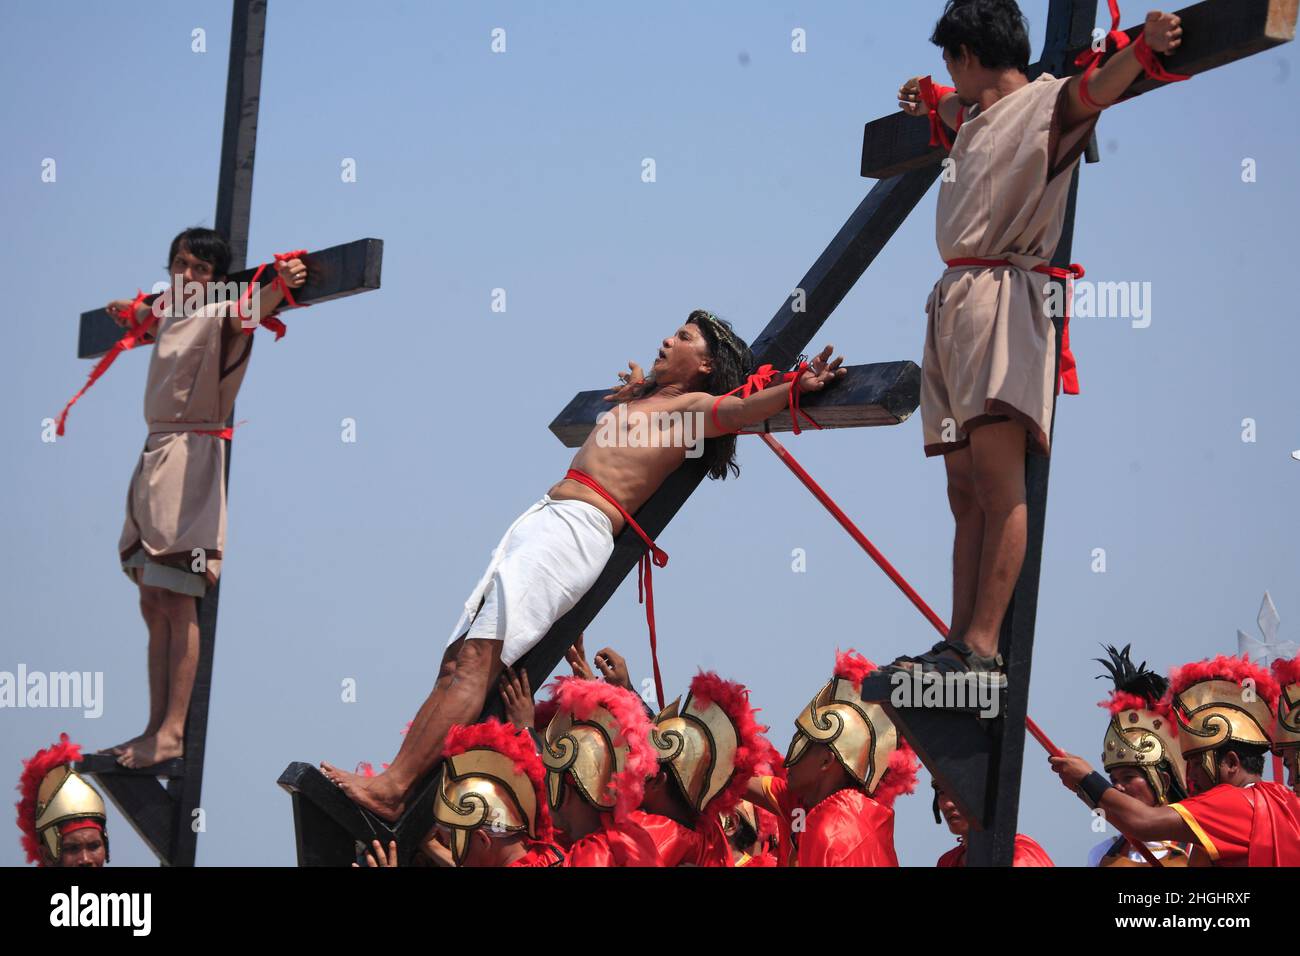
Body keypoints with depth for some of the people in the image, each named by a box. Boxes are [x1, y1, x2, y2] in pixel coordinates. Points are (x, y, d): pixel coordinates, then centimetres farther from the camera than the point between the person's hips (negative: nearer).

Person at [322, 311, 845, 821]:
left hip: (576, 528, -10)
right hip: (539, 522, 10)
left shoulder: (694, 406, 5)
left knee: (475, 657, -23)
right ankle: (396, 781, -12)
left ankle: (394, 786, -33)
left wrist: (797, 386, -27)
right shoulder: (642, 398, 30)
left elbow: (742, 410, -16)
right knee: (456, 662, -3)